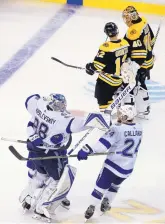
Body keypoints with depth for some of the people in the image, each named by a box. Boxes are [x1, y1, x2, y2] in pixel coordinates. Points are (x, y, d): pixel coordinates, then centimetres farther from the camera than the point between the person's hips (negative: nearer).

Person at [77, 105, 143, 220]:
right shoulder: (139, 128, -1)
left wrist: (88, 150, -30)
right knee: (115, 184, 29)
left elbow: (105, 142, -28)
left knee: (101, 185, 7)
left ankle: (92, 207, 8)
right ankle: (106, 204, 33)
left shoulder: (118, 128, -21)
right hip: (128, 167, 6)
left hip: (114, 164, -6)